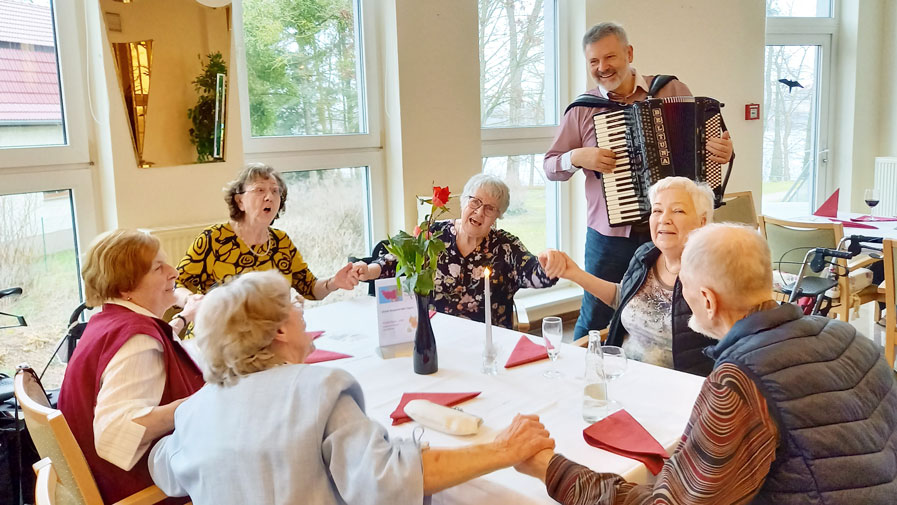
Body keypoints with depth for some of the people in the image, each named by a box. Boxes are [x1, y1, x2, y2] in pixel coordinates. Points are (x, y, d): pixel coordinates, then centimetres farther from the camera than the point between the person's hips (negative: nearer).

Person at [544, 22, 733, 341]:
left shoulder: (672, 90, 1)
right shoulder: (583, 110, 1)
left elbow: (705, 140, 11)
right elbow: (550, 167, 6)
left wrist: (723, 151, -12)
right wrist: (576, 157, -15)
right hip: (609, 239, 0)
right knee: (595, 321, 9)